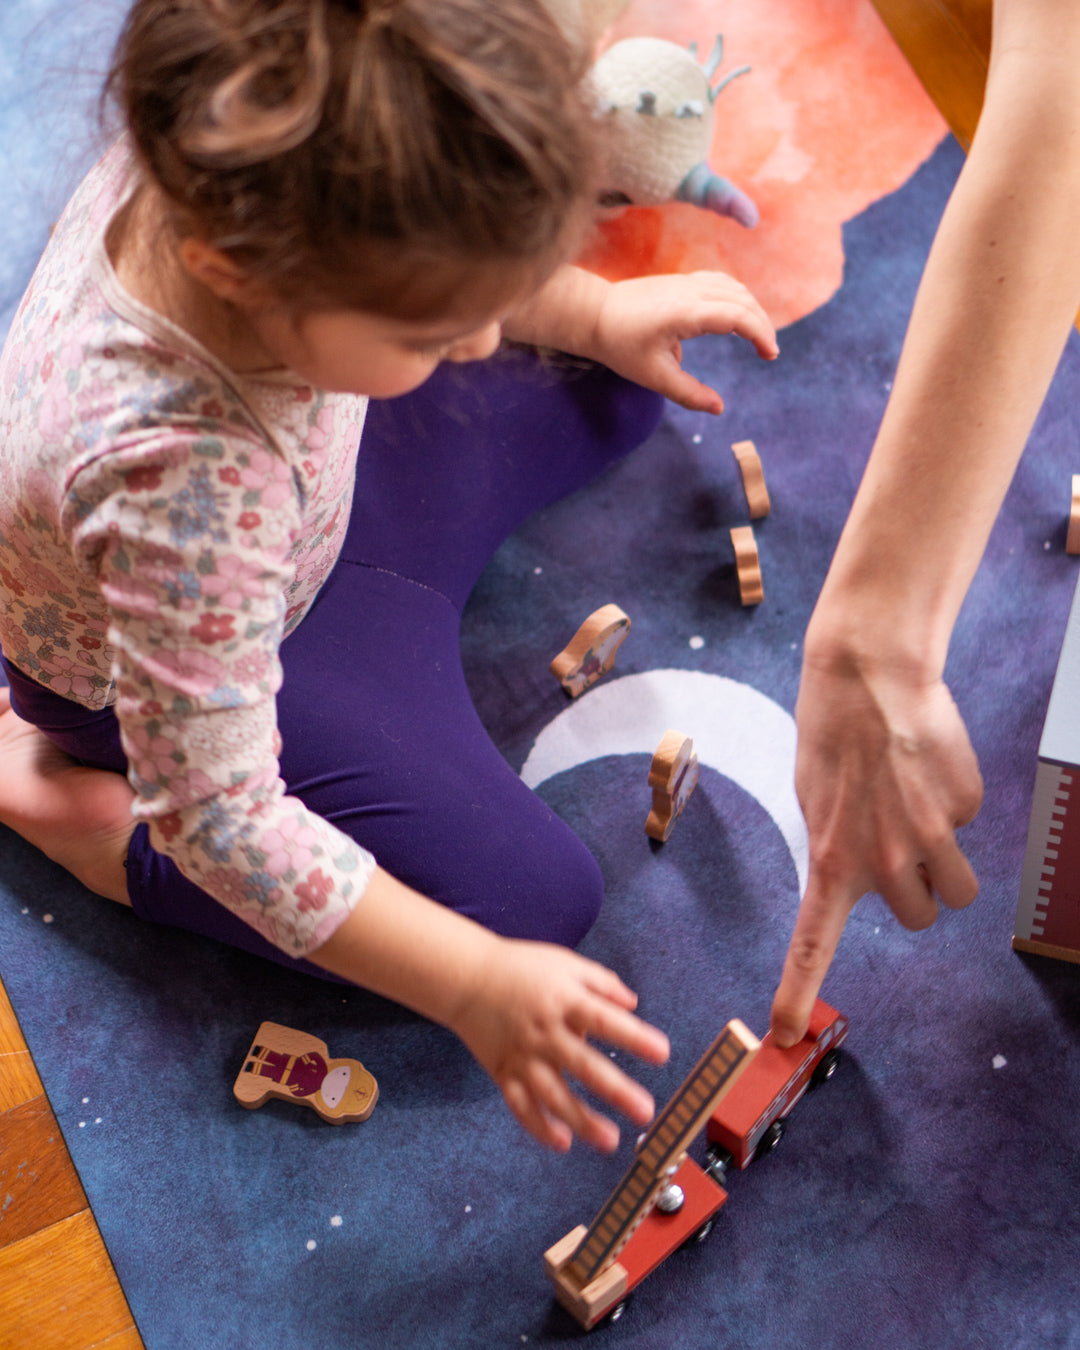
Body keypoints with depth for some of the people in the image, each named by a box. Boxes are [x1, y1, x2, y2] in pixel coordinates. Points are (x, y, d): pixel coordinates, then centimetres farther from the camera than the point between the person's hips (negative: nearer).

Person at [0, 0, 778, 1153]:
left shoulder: (232, 169, -28)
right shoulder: (177, 477, -47)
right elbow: (222, 818, -36)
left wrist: (594, 313, 1)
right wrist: (475, 988, -34)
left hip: (308, 478, 7)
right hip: (175, 672, -7)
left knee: (612, 388, 10)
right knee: (532, 894, -8)